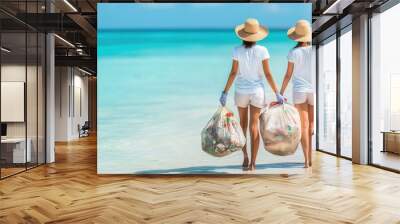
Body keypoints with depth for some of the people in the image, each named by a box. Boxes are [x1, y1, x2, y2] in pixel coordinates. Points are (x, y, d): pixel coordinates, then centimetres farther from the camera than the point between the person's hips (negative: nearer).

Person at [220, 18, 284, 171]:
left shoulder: (237, 50, -7)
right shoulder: (262, 50, -7)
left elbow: (233, 73, -9)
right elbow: (268, 74, -8)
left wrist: (224, 93, -3)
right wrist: (277, 94, -2)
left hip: (241, 91, 0)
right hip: (257, 91, 0)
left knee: (243, 124, 18)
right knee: (254, 127, 2)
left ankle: (245, 158, 22)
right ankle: (252, 163, 0)